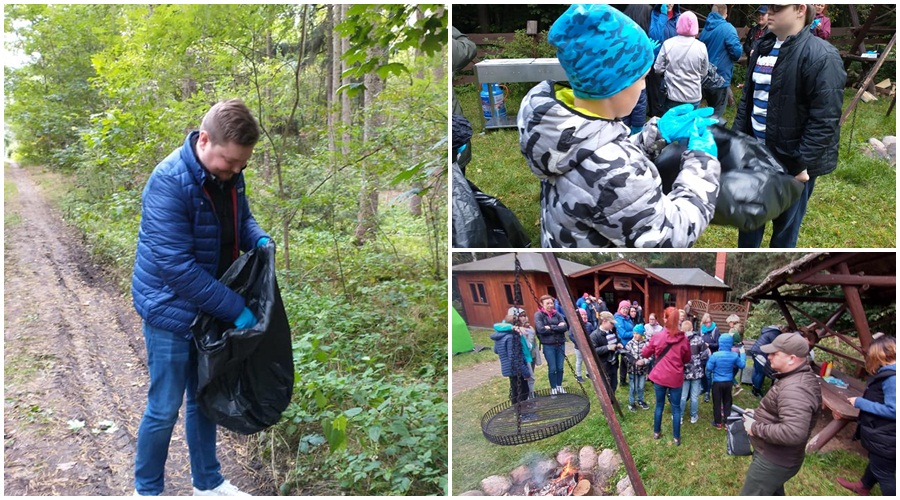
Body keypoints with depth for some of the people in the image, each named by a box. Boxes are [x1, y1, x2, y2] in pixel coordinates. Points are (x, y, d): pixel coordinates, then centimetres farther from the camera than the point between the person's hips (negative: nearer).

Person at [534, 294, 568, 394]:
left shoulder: (556, 313, 6)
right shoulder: (538, 315, -5)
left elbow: (565, 327, -6)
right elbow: (541, 329, -19)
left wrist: (550, 327, -15)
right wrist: (557, 328, -14)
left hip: (560, 344, 4)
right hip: (548, 345, -4)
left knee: (560, 367, 8)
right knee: (552, 368, 0)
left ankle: (559, 386, 24)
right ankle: (553, 388, 15)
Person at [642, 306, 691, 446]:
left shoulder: (657, 337, -11)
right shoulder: (683, 339, -9)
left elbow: (644, 354, 3)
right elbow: (687, 359, 6)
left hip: (659, 377, 1)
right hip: (676, 378, -1)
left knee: (659, 405, 17)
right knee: (676, 408, 10)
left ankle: (656, 432, 29)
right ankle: (676, 437, 17)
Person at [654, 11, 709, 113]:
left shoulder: (668, 44, -12)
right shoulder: (701, 47, -8)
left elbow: (658, 69, -4)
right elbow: (703, 73, 3)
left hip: (672, 95, -1)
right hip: (693, 97, 1)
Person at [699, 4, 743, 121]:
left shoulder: (706, 28, 9)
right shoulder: (728, 28, -14)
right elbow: (737, 52, -17)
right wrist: (739, 45, 4)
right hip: (720, 77, -7)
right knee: (717, 114, 2)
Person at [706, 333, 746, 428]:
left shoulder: (715, 355, -19)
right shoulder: (735, 355, -9)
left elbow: (709, 368, -14)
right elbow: (742, 365, 8)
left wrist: (709, 357, 1)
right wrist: (742, 354, 21)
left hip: (717, 382, -3)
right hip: (728, 382, 3)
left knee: (717, 403, 10)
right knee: (727, 402, 16)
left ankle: (718, 423, 17)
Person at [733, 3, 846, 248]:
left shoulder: (821, 56, -17)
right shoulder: (764, 47, 8)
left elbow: (825, 119, -21)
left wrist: (803, 163, -22)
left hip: (792, 160, -7)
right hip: (757, 152, 7)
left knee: (785, 226, 9)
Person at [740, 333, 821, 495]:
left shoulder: (795, 389, -32)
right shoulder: (797, 377, 4)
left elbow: (793, 433, -42)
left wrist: (755, 428, -29)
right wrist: (759, 414, 8)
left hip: (774, 460, -11)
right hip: (776, 456, 11)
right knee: (773, 493, 29)